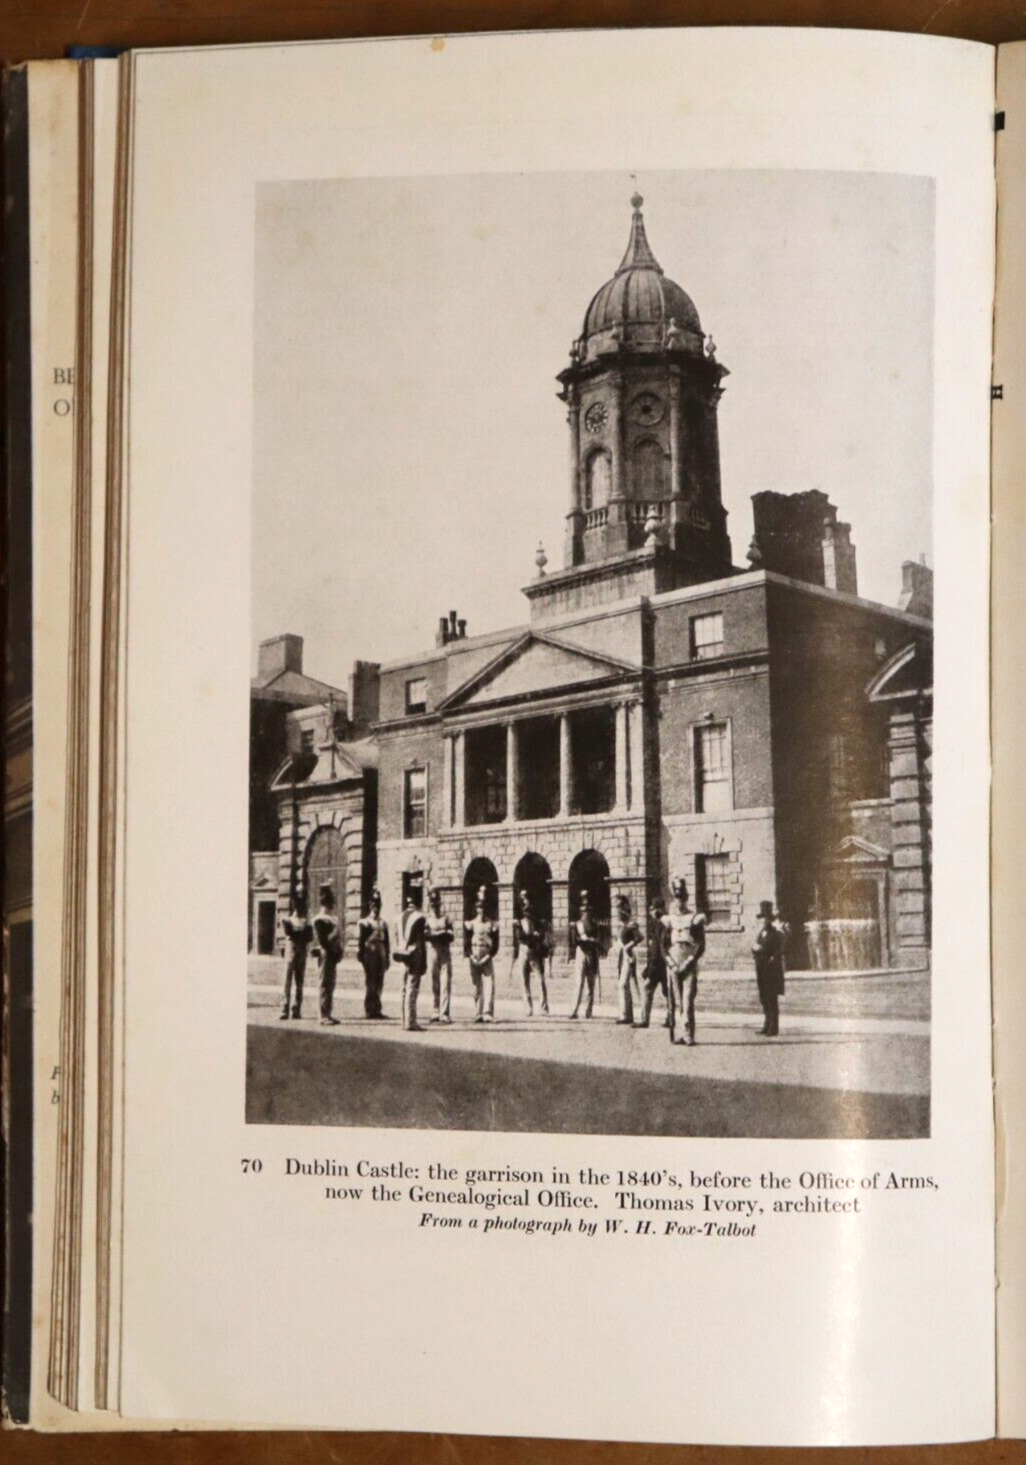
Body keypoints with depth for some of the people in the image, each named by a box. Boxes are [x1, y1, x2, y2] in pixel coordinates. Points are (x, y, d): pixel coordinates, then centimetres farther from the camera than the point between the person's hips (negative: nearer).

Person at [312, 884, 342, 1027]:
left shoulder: (333, 918, 18)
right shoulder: (320, 919, -10)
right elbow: (322, 940, -15)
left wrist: (339, 951, 9)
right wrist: (332, 952, -15)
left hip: (333, 956, 9)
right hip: (327, 955, -9)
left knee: (330, 985, 11)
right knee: (326, 985, -7)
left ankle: (327, 1015, 16)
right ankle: (324, 1017, -5)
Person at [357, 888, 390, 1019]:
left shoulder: (384, 924, 14)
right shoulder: (365, 923, -2)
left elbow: (387, 942, 14)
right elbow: (361, 941, -4)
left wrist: (387, 958, 10)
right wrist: (362, 957, -9)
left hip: (381, 956, 5)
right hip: (370, 954, -5)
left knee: (379, 984, 6)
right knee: (370, 983, -4)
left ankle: (376, 1010, 12)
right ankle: (369, 1010, -1)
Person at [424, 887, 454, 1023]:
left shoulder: (446, 917, 11)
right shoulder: (426, 918, 7)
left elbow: (450, 935, 3)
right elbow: (425, 934, -7)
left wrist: (435, 934, -12)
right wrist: (442, 933, -13)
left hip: (445, 952, 1)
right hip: (432, 952, -1)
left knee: (446, 982, -7)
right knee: (434, 984, 2)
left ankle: (444, 1013, -9)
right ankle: (435, 1013, 8)